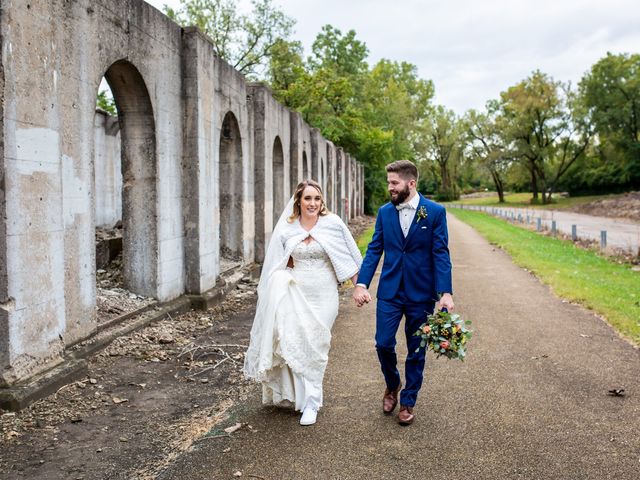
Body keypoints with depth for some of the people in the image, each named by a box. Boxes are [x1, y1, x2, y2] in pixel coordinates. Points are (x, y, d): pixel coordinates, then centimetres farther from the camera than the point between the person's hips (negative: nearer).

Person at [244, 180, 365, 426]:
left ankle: (311, 403, 16)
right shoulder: (286, 229, 0)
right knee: (295, 344, 0)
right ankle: (306, 397, 21)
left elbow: (351, 256, 1)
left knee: (315, 346, 2)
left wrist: (359, 286, 1)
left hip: (323, 295, -2)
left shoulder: (333, 223, -5)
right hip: (295, 292, 2)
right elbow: (277, 266, 9)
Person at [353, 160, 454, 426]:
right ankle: (392, 386, 31)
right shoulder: (384, 212, 3)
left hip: (421, 293, -2)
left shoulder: (435, 212, -6)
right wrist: (361, 284, -7)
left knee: (415, 350, 9)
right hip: (389, 291, 2)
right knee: (383, 343, 1)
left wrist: (445, 292, -17)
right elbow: (374, 250, 3)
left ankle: (408, 401, 27)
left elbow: (440, 254, -8)